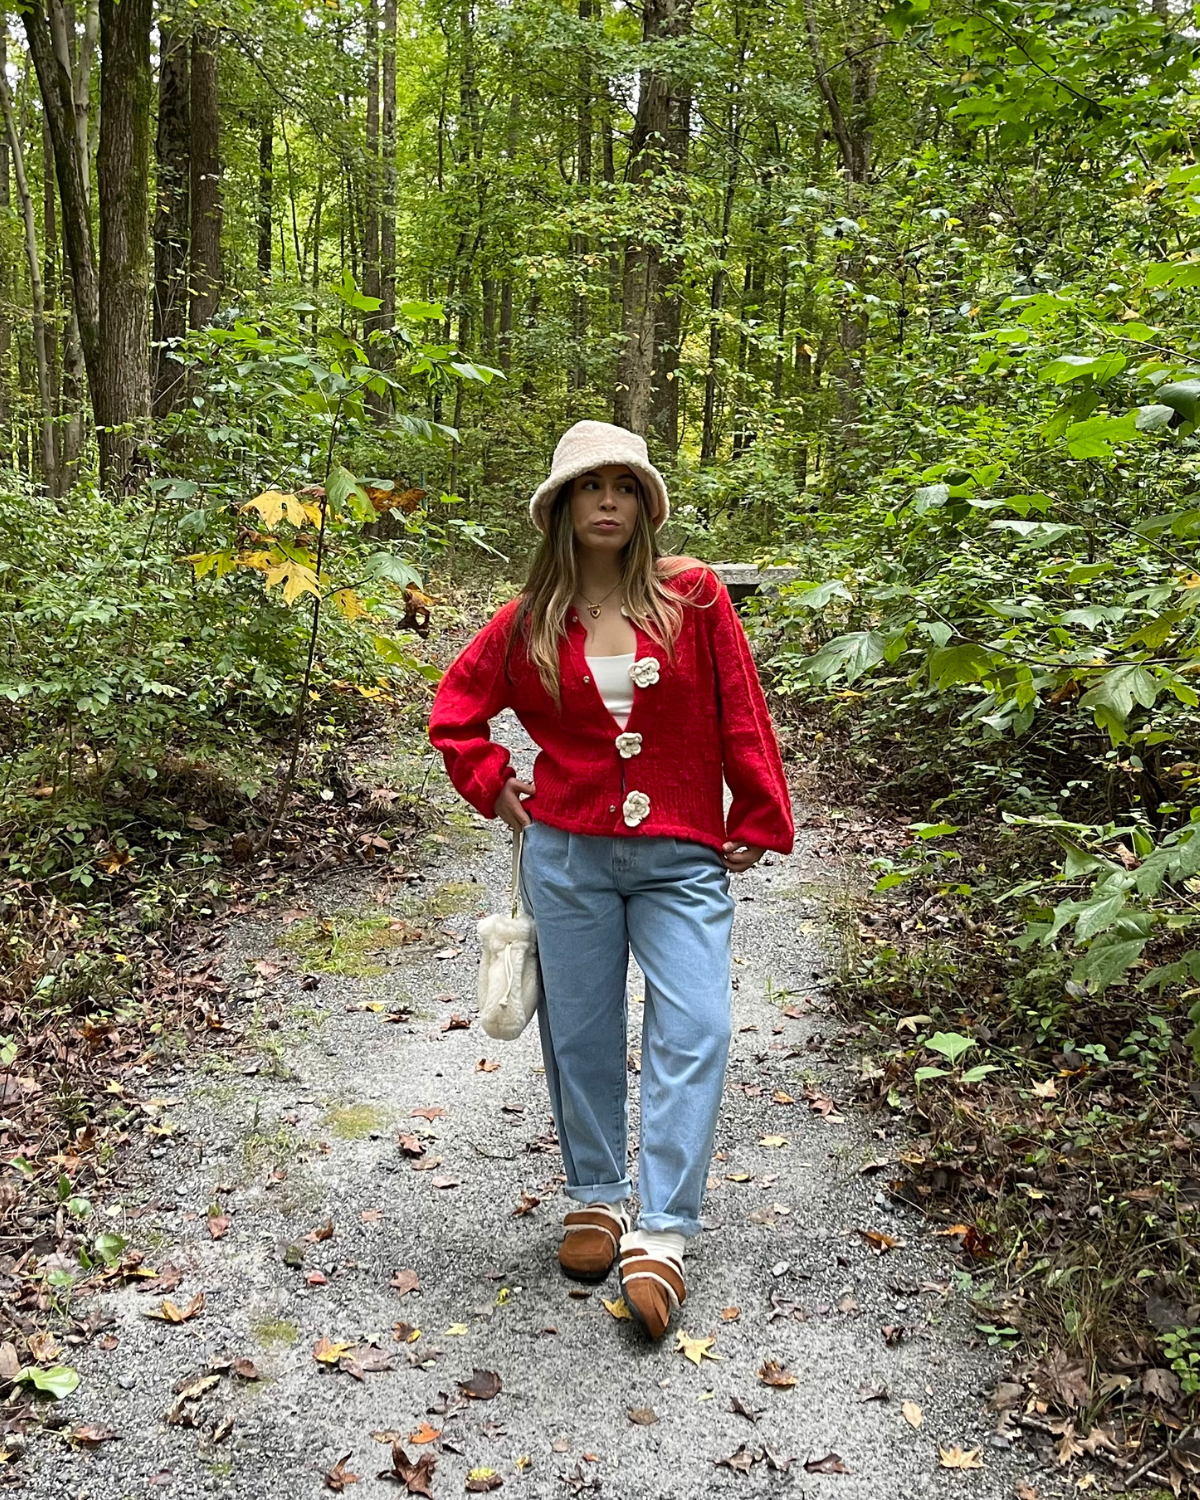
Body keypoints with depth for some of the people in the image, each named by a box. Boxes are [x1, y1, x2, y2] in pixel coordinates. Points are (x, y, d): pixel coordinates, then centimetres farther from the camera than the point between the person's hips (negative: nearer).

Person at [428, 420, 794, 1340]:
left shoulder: (694, 598, -2)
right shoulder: (530, 622, 1)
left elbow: (742, 715, 1)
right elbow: (456, 710, 15)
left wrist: (759, 820, 2)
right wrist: (493, 786, 5)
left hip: (682, 857, -1)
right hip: (567, 855, 1)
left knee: (695, 1031, -9)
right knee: (582, 1034, 11)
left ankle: (660, 1232, 0)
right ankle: (598, 1198, 30)